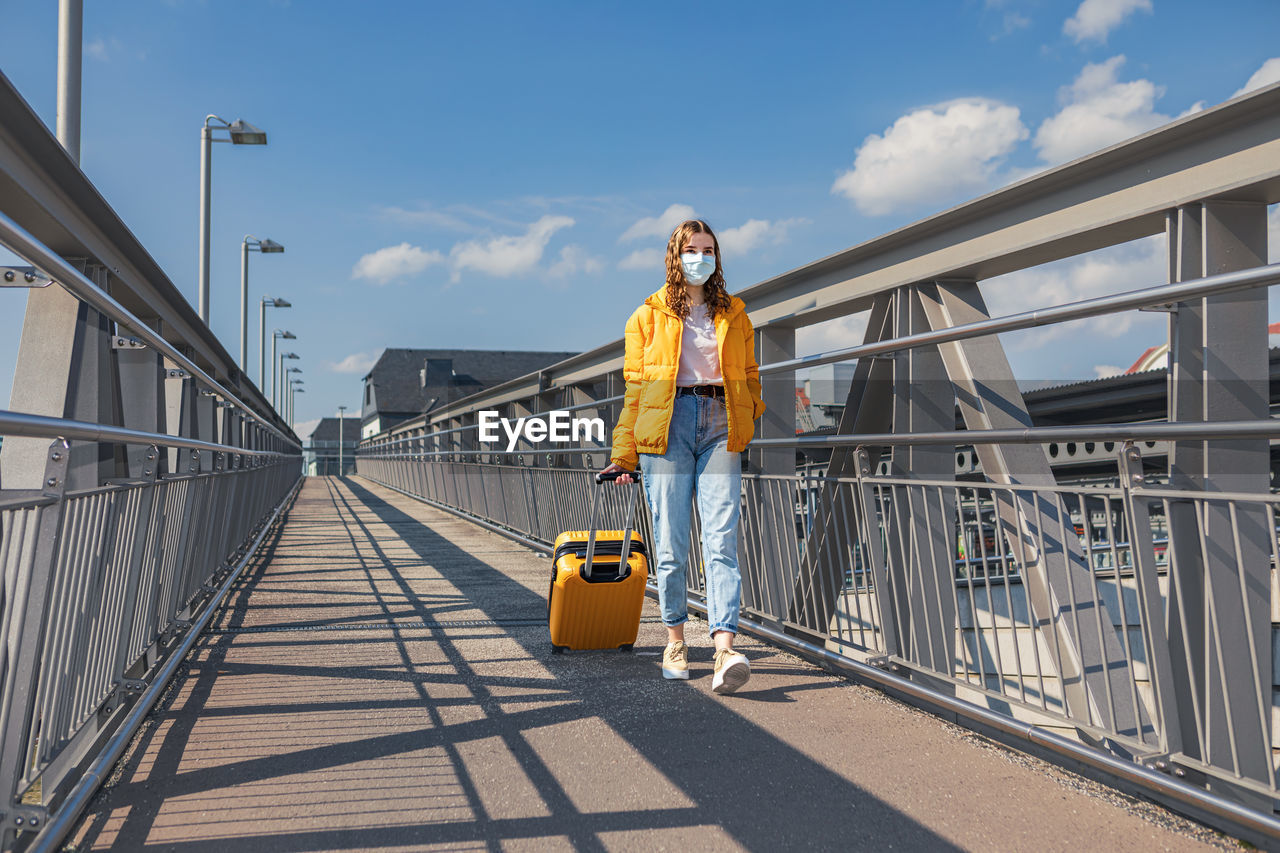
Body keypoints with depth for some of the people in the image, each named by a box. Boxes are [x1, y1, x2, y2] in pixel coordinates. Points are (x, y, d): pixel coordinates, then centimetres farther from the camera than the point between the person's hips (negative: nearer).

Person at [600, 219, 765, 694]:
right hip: (667, 426, -1)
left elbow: (750, 375, 24)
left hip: (720, 426, 1)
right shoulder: (648, 316, 14)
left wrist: (746, 417, 2)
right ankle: (675, 641, 16)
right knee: (670, 544, -2)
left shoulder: (733, 315, 21)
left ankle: (724, 652, -20)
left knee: (721, 541, -12)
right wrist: (624, 454, 7)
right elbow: (635, 387, 12)